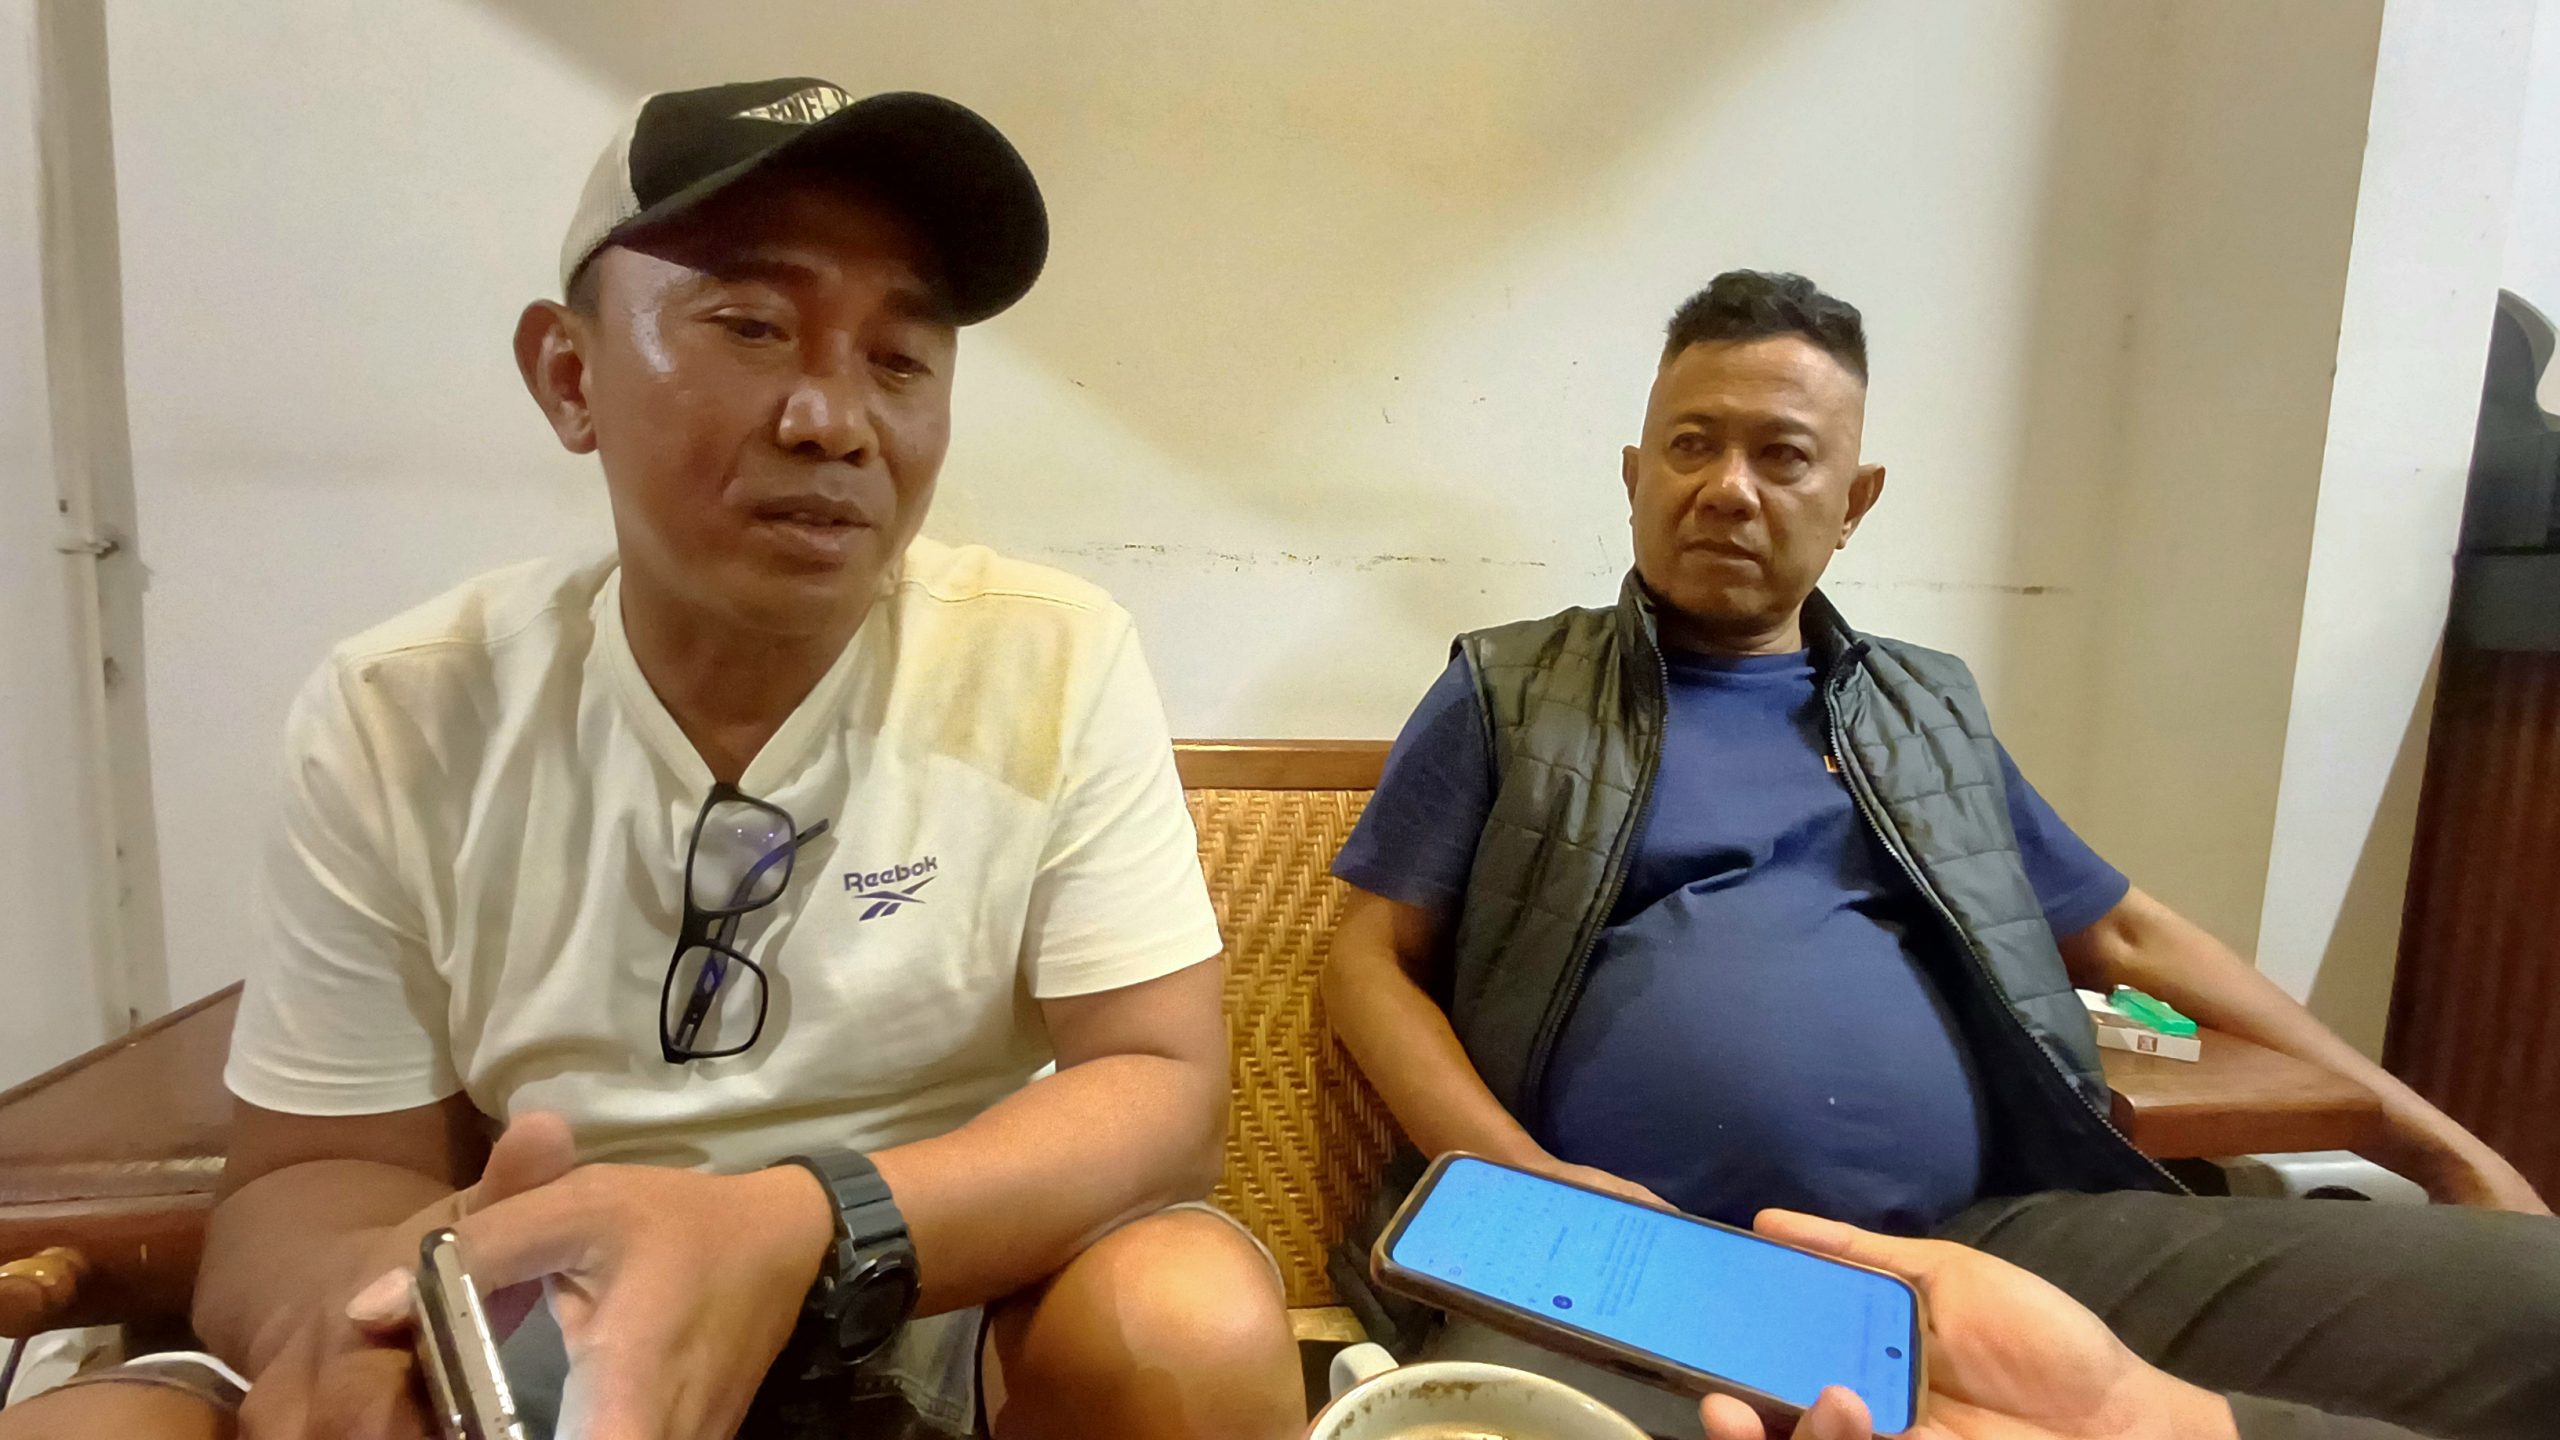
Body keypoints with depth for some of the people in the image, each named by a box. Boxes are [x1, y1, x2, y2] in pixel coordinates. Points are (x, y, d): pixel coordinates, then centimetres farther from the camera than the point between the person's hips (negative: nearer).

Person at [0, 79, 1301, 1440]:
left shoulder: (1055, 662, -13)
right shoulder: (395, 718, -8)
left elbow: (1165, 1088, -16)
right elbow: (312, 1170, -3)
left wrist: (801, 1233, -33)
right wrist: (363, 1285, -28)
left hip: (950, 1322, 0)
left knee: (1194, 1315, -28)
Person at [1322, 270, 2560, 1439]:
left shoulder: (1930, 713, 20)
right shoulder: (1509, 692, 8)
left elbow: (2127, 935, 26)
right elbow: (1369, 962, 4)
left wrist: (2435, 1142, 22)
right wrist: (1525, 1178, -11)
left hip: (1978, 1238, 4)